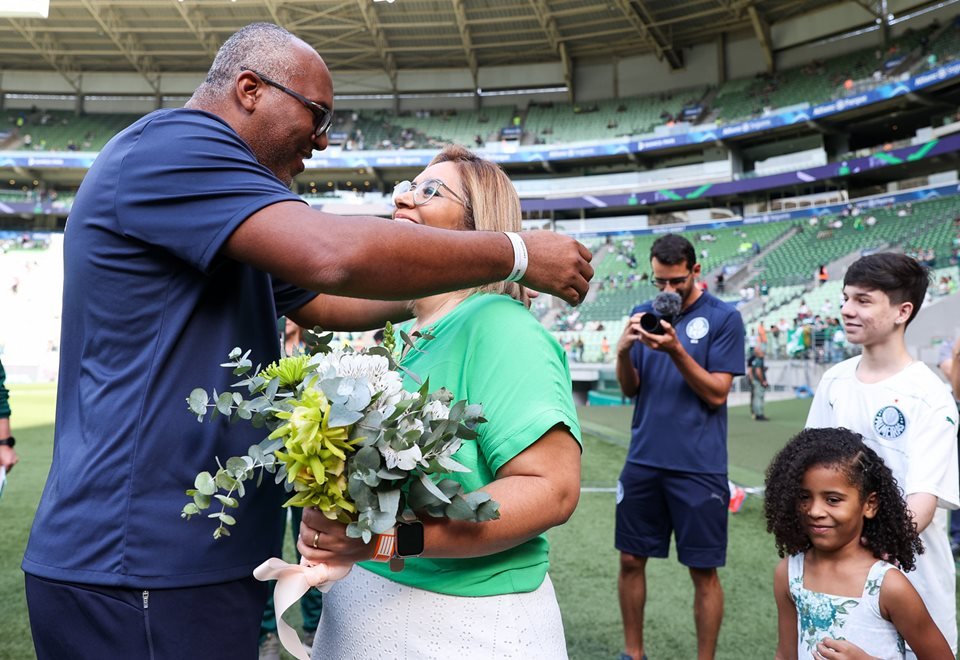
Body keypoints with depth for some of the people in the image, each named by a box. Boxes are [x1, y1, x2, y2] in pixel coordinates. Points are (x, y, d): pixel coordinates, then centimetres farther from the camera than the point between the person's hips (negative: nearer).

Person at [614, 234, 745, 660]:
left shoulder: (724, 318, -5)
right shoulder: (644, 314, 7)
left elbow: (717, 393, -10)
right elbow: (630, 390, 7)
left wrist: (676, 350, -23)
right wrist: (624, 351, -13)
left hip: (699, 466, -4)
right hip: (643, 461, 4)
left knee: (704, 571, 4)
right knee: (631, 560, 10)